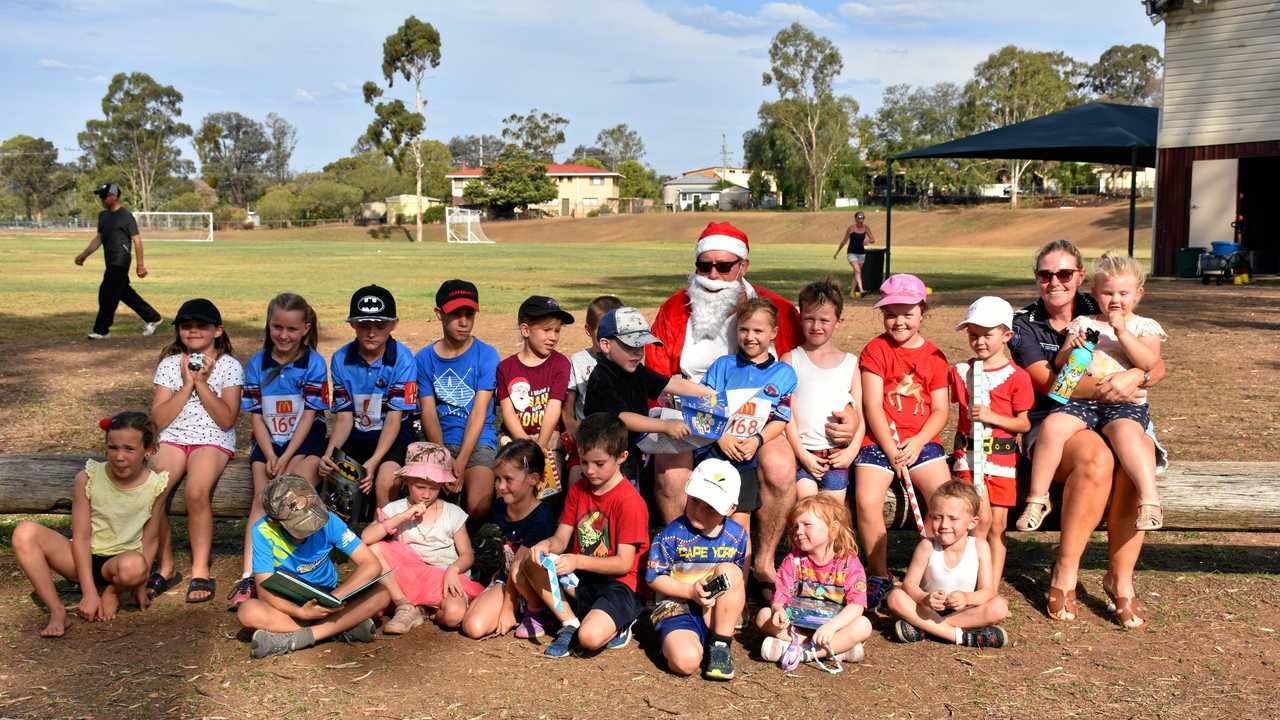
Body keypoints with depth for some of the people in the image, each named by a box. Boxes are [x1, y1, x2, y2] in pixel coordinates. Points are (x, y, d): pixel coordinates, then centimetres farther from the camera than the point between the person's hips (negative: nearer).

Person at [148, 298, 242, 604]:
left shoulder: (229, 366, 1)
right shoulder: (169, 364, 9)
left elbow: (227, 420, -7)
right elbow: (160, 419, 0)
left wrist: (202, 382, -11)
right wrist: (187, 384, -8)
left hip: (213, 441, -3)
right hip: (173, 438, 3)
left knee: (196, 492, -32)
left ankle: (200, 571, -16)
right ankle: (165, 567, -5)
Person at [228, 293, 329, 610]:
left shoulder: (314, 363, -5)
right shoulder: (257, 364, 4)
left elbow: (310, 415, -8)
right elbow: (255, 416, 3)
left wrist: (286, 458, -16)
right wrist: (270, 456, -12)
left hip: (305, 440, -2)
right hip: (268, 441, 2)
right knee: (263, 497, -19)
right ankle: (249, 575, -26)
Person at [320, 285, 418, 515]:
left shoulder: (402, 358, -13)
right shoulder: (341, 359, -3)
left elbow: (394, 418, -15)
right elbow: (344, 417, -2)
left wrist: (374, 461, -27)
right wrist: (329, 452, -21)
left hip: (393, 436, -3)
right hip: (355, 435, 4)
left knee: (384, 481, -30)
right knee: (329, 473, -20)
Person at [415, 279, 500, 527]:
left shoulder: (486, 355, 0)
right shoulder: (424, 358, 7)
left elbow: (479, 412, -6)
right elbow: (428, 412, 0)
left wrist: (461, 462, -16)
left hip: (478, 442, -2)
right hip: (438, 443, 2)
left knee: (478, 505, -27)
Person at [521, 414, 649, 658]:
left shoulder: (630, 501, -15)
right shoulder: (578, 490, 7)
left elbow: (624, 563, -17)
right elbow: (561, 538, 6)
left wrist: (578, 560, -29)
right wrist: (547, 545, -19)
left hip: (616, 583, -7)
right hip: (580, 578, 7)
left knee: (590, 637, -32)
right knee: (531, 564, -15)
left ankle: (616, 624, 3)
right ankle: (570, 623, -9)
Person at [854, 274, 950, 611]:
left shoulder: (934, 356, 10)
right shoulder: (876, 350, 2)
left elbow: (940, 410, 6)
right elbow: (872, 406, -5)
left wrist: (918, 442, -11)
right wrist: (891, 450, -12)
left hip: (921, 441, 2)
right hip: (879, 440, -2)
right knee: (867, 501, -23)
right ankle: (879, 576, -4)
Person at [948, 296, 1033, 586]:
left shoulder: (1017, 376, -3)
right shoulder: (960, 371, 5)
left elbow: (1024, 424, -3)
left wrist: (991, 416, -15)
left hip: (1002, 455, 0)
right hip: (968, 452, 0)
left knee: (998, 524, 4)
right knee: (982, 517, -13)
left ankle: (992, 589, 13)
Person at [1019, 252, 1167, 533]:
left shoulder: (1145, 327, 13)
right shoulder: (1083, 323, 18)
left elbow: (1149, 363, -5)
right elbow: (1059, 363, 13)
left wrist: (1121, 331, -10)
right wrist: (1073, 348, -9)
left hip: (1126, 403, -2)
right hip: (1081, 400, 2)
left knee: (1126, 432, -35)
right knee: (1053, 425, -27)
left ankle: (1149, 499, -33)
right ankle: (1037, 498, -19)